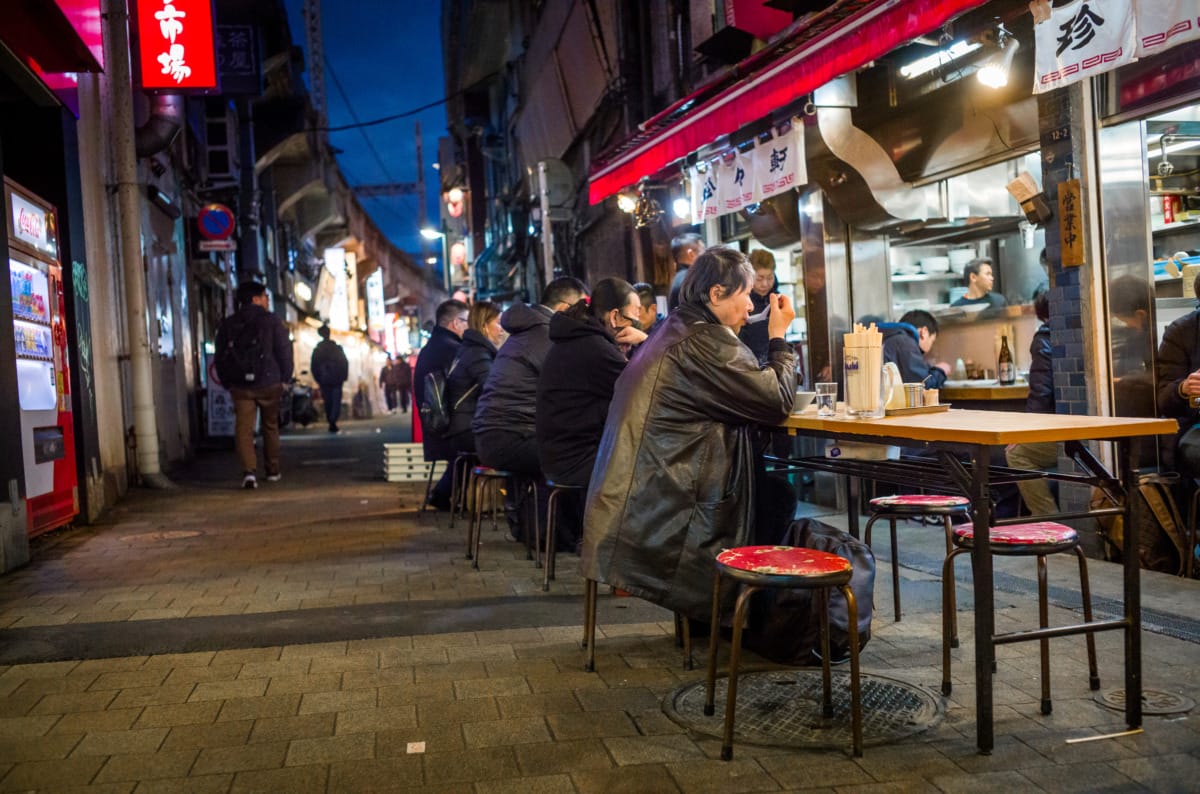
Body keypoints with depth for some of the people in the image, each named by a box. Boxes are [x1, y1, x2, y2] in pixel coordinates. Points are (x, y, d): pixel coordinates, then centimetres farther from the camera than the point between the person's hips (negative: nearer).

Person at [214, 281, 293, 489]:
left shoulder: (227, 324, 7)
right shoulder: (272, 321, -3)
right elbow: (284, 351, -5)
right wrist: (285, 378, 7)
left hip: (240, 386, 1)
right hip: (269, 384, -1)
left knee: (243, 429, -3)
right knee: (270, 427, 15)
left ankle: (249, 471, -21)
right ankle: (273, 471, 22)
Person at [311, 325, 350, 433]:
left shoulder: (317, 350, 2)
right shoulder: (338, 348, -3)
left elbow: (313, 367, 3)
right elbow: (345, 363, -2)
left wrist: (318, 379, 11)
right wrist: (344, 376, 7)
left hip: (324, 381, 2)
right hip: (337, 380, -2)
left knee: (328, 403, 10)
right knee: (336, 401, -2)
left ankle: (331, 424, 11)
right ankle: (333, 421, -22)